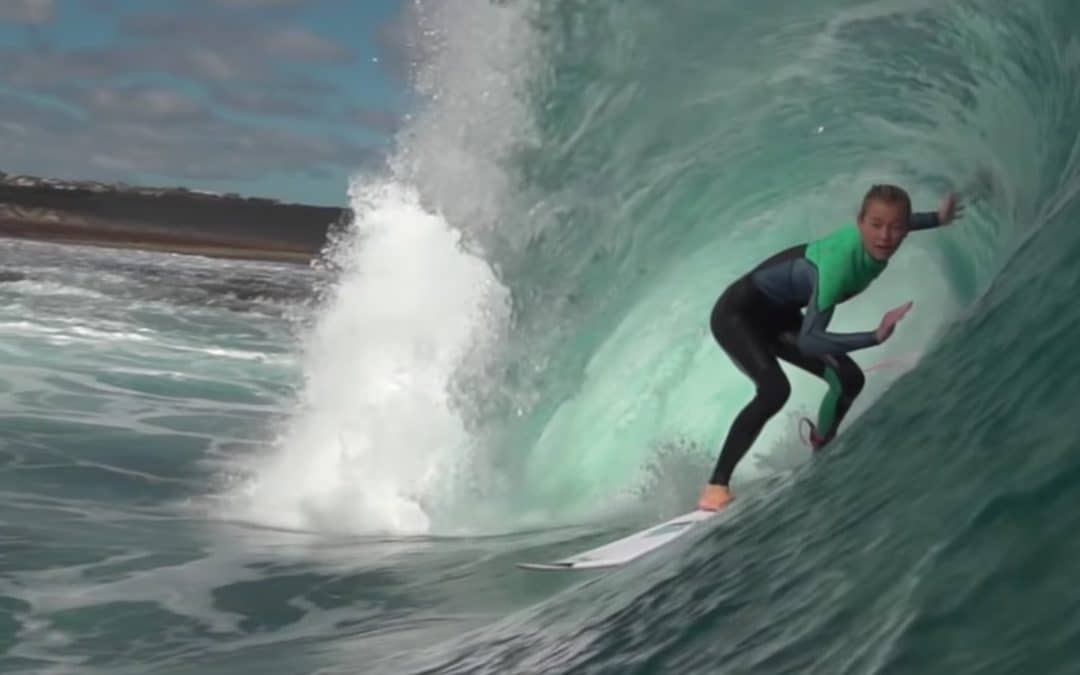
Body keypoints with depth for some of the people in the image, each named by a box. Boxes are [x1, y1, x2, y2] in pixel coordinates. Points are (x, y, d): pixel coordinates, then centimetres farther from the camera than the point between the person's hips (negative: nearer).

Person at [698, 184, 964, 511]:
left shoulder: (873, 240, -16)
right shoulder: (840, 263, -39)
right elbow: (809, 340, -45)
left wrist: (937, 219, 16)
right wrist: (876, 336, -52)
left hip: (778, 317, 9)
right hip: (737, 313, -9)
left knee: (848, 379, 8)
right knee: (774, 389, -31)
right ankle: (715, 488, -27)